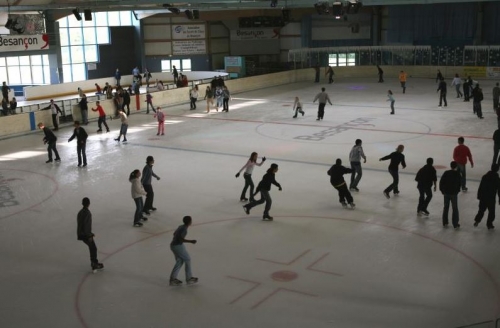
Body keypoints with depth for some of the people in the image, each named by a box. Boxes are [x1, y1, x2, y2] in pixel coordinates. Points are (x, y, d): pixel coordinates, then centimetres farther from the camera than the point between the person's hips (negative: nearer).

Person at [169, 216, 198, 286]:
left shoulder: (181, 227, 9)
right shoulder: (184, 229, -18)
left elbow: (174, 233, 21)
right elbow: (180, 239, -26)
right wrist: (190, 241, -25)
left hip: (173, 245, 9)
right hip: (178, 246, -9)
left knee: (179, 262, 14)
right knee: (188, 259, 4)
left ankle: (173, 279, 11)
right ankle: (189, 278, 13)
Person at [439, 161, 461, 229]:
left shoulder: (446, 173, -4)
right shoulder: (457, 174, -9)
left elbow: (441, 182, -3)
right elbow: (459, 184, -4)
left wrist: (442, 190, 9)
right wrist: (457, 190, 13)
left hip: (446, 193, 2)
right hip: (454, 193, -2)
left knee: (446, 207, 14)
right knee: (455, 209, 7)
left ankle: (445, 223, 17)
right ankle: (455, 224, 8)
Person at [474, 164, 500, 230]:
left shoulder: (485, 177, -3)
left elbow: (480, 187, 3)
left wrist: (479, 196, 12)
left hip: (483, 197, 3)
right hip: (492, 198, -3)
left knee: (481, 210, 17)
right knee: (491, 212, 12)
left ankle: (477, 220, 5)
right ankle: (489, 224, 18)